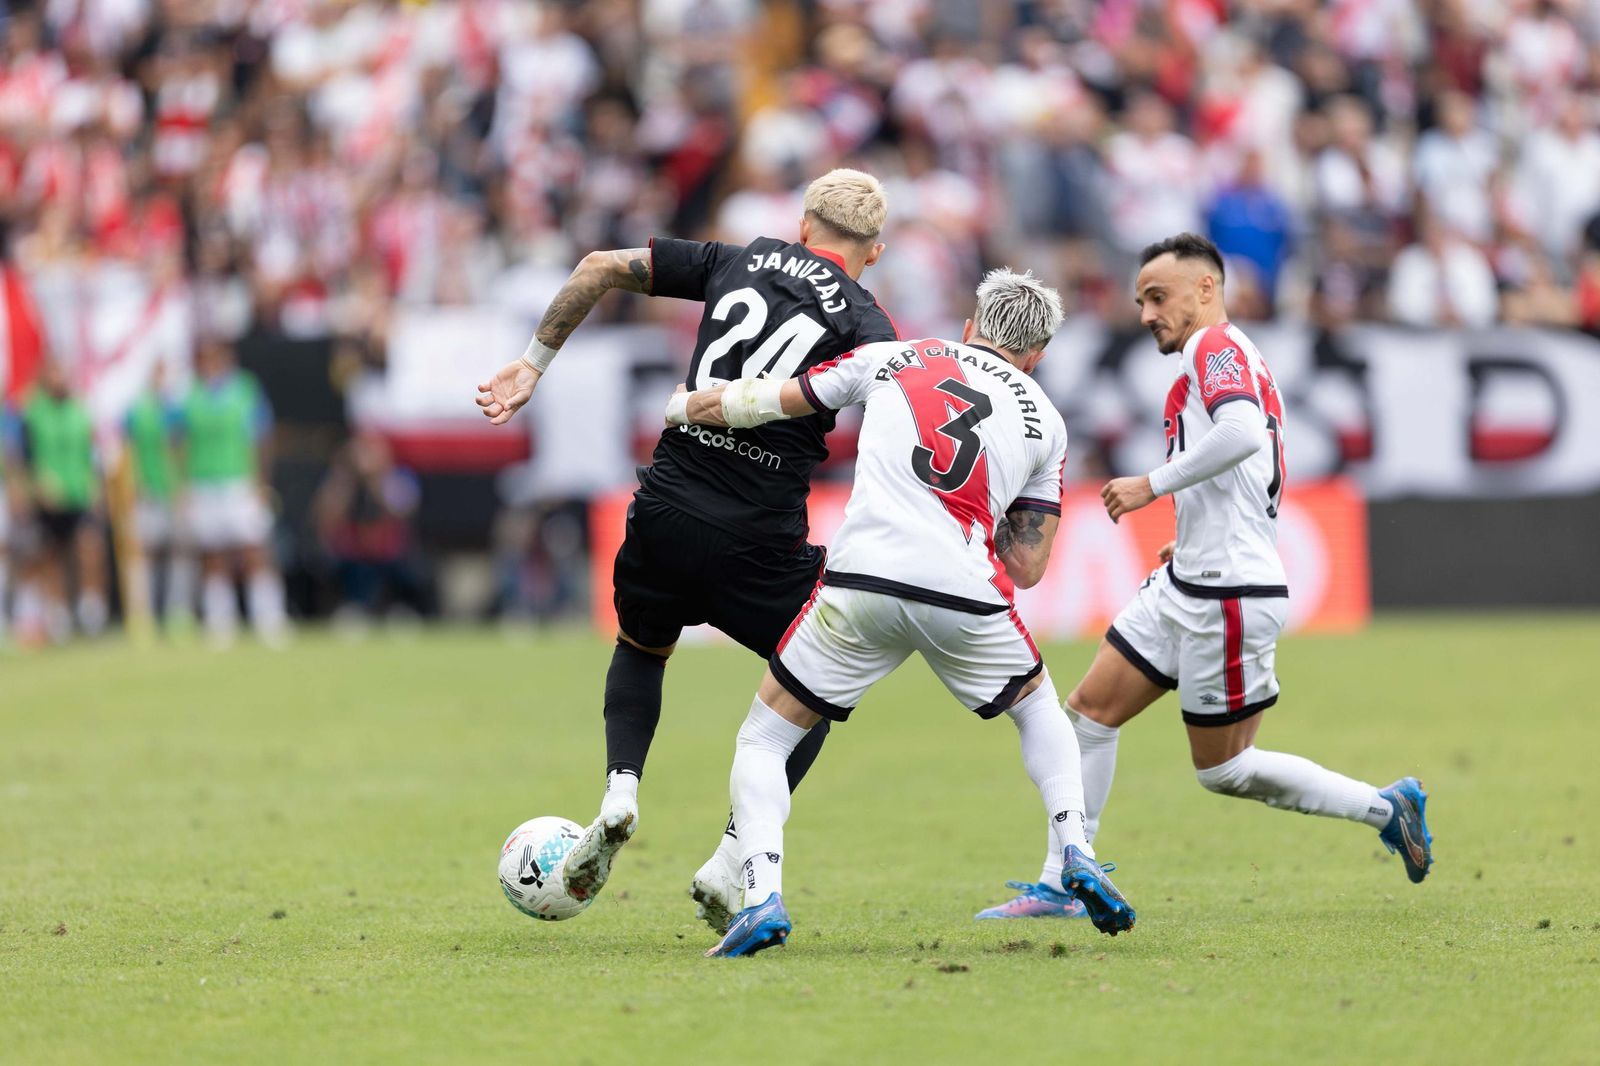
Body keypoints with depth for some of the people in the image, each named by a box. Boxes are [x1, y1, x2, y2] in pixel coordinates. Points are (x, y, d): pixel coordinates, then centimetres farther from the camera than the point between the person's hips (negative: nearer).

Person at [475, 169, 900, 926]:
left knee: (640, 651, 33)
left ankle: (619, 793, 6)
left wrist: (534, 361, 19)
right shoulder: (861, 317, 1)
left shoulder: (737, 262, 12)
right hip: (759, 542, -3)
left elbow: (602, 266, 11)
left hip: (665, 514, 3)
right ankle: (730, 865, 5)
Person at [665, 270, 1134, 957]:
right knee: (1038, 708, 32)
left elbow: (761, 404, 22)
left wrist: (681, 406, 40)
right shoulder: (1044, 422, 21)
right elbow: (1028, 567, 19)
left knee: (763, 742, 14)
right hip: (966, 593, 1)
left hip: (862, 583, -1)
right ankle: (1076, 856, 13)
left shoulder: (892, 358, 19)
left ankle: (761, 895, -9)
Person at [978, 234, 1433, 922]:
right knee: (1090, 712, 6)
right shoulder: (1239, 361, 18)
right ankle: (1060, 887, 10)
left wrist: (1153, 484, -26)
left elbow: (1242, 432, -32)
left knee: (1223, 770, -1)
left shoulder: (1215, 345, -12)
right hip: (1182, 584, 10)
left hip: (1228, 598, -10)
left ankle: (1384, 808, 10)